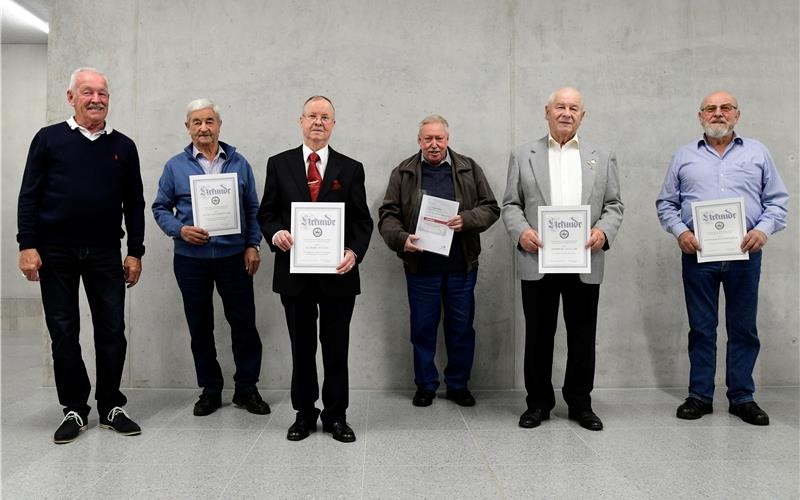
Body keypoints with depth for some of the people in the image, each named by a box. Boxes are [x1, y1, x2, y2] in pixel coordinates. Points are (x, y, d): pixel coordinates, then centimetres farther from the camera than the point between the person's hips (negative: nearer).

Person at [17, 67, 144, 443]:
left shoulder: (123, 146, 7)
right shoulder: (49, 139, 2)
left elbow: (134, 203, 8)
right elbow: (29, 196, 0)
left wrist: (135, 252, 4)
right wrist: (27, 245, -8)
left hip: (105, 253, 1)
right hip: (56, 252, -1)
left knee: (112, 331, 4)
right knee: (63, 332, 5)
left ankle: (111, 407, 18)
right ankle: (74, 410, 18)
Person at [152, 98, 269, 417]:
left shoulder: (239, 163, 5)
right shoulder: (175, 166, 4)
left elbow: (252, 208, 7)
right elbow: (161, 208, 6)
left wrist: (253, 245, -1)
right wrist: (180, 230, -12)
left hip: (233, 256, 0)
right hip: (191, 259, 1)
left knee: (244, 322, 1)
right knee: (200, 327, 9)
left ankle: (246, 388, 16)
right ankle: (210, 389, 23)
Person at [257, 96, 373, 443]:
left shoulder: (350, 168, 5)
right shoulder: (279, 164, 6)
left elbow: (362, 221, 2)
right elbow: (266, 214, 7)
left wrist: (354, 252, -15)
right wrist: (275, 234, -15)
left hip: (337, 273, 0)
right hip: (294, 272, 1)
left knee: (336, 348, 8)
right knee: (301, 348, 12)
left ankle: (336, 416, 22)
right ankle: (304, 414, 26)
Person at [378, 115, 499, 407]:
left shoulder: (469, 169, 7)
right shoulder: (403, 173, 5)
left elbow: (490, 208, 5)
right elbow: (387, 215, 2)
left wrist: (465, 220, -14)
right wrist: (401, 238, -18)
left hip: (461, 265, 1)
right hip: (420, 266, -1)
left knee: (461, 327, 9)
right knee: (423, 328, 8)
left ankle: (458, 384, 25)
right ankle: (425, 385, 23)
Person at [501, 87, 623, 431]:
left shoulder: (603, 158, 13)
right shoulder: (523, 156, 9)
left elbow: (614, 205, 10)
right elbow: (510, 205, 5)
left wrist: (604, 231, -10)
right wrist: (521, 232, -13)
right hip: (538, 261, -1)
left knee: (582, 337, 8)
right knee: (538, 335, 7)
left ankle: (580, 403, 23)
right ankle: (538, 402, 20)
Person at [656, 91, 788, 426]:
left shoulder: (757, 153, 10)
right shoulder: (684, 156, 9)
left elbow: (777, 200, 8)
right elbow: (666, 203, 9)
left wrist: (763, 229, -10)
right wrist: (680, 231, -7)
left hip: (744, 252, 1)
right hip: (697, 253, 0)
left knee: (743, 328, 7)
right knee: (701, 328, 6)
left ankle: (742, 397, 19)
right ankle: (699, 396, 16)